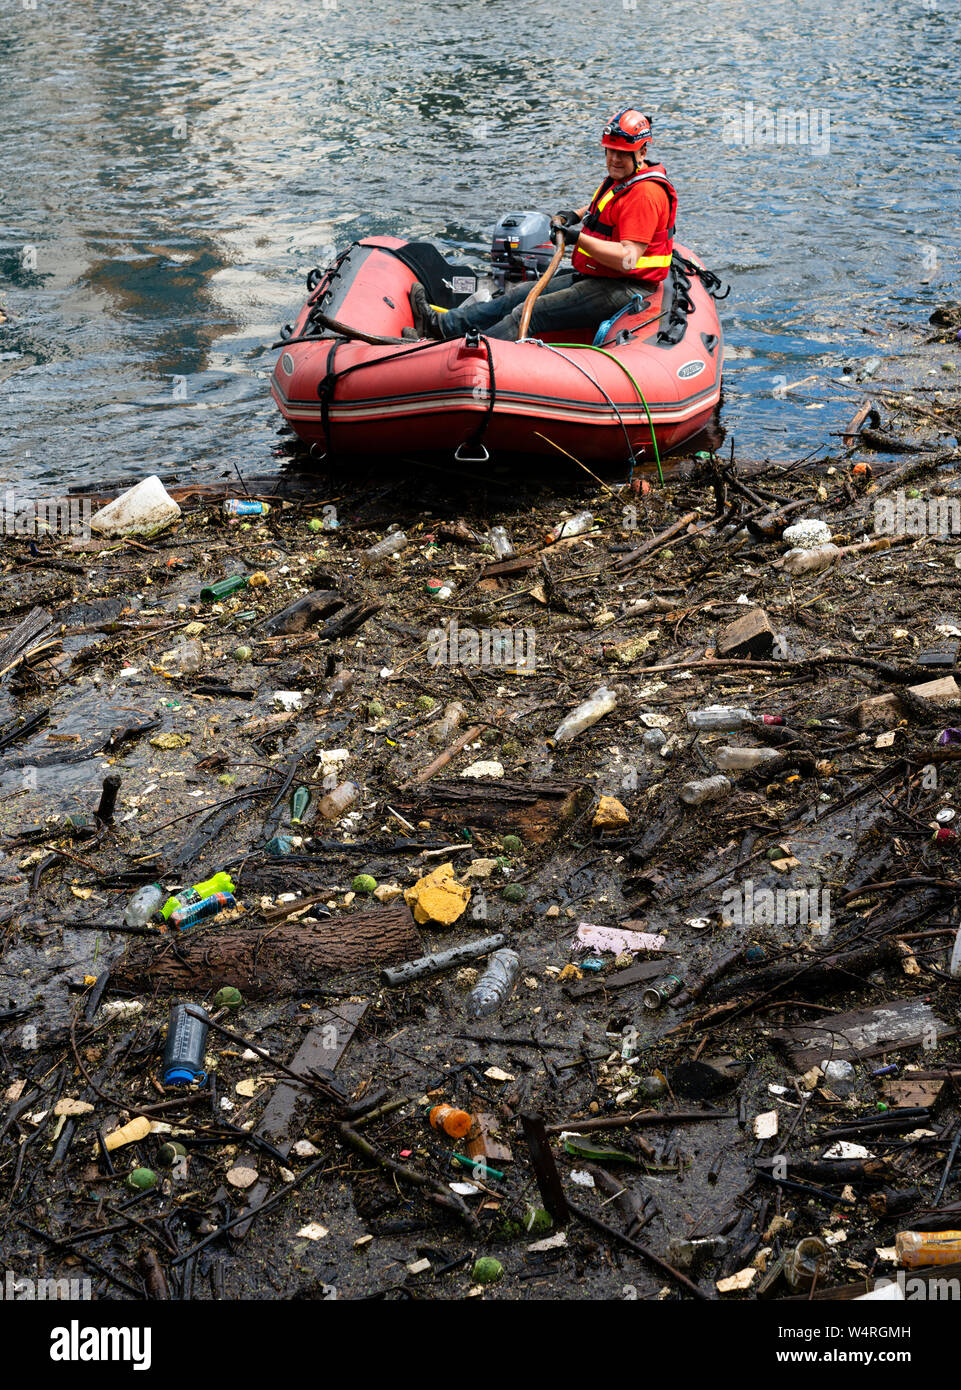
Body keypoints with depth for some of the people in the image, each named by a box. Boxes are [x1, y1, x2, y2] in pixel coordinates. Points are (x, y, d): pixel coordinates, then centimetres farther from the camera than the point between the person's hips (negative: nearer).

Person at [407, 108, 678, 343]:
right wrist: (573, 215, 16)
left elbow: (628, 259, -27)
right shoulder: (620, 179, 14)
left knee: (530, 313, -19)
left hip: (622, 290, -10)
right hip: (591, 277, 10)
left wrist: (578, 238, -27)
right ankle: (441, 325, 4)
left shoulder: (645, 193, -19)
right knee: (520, 295, 5)